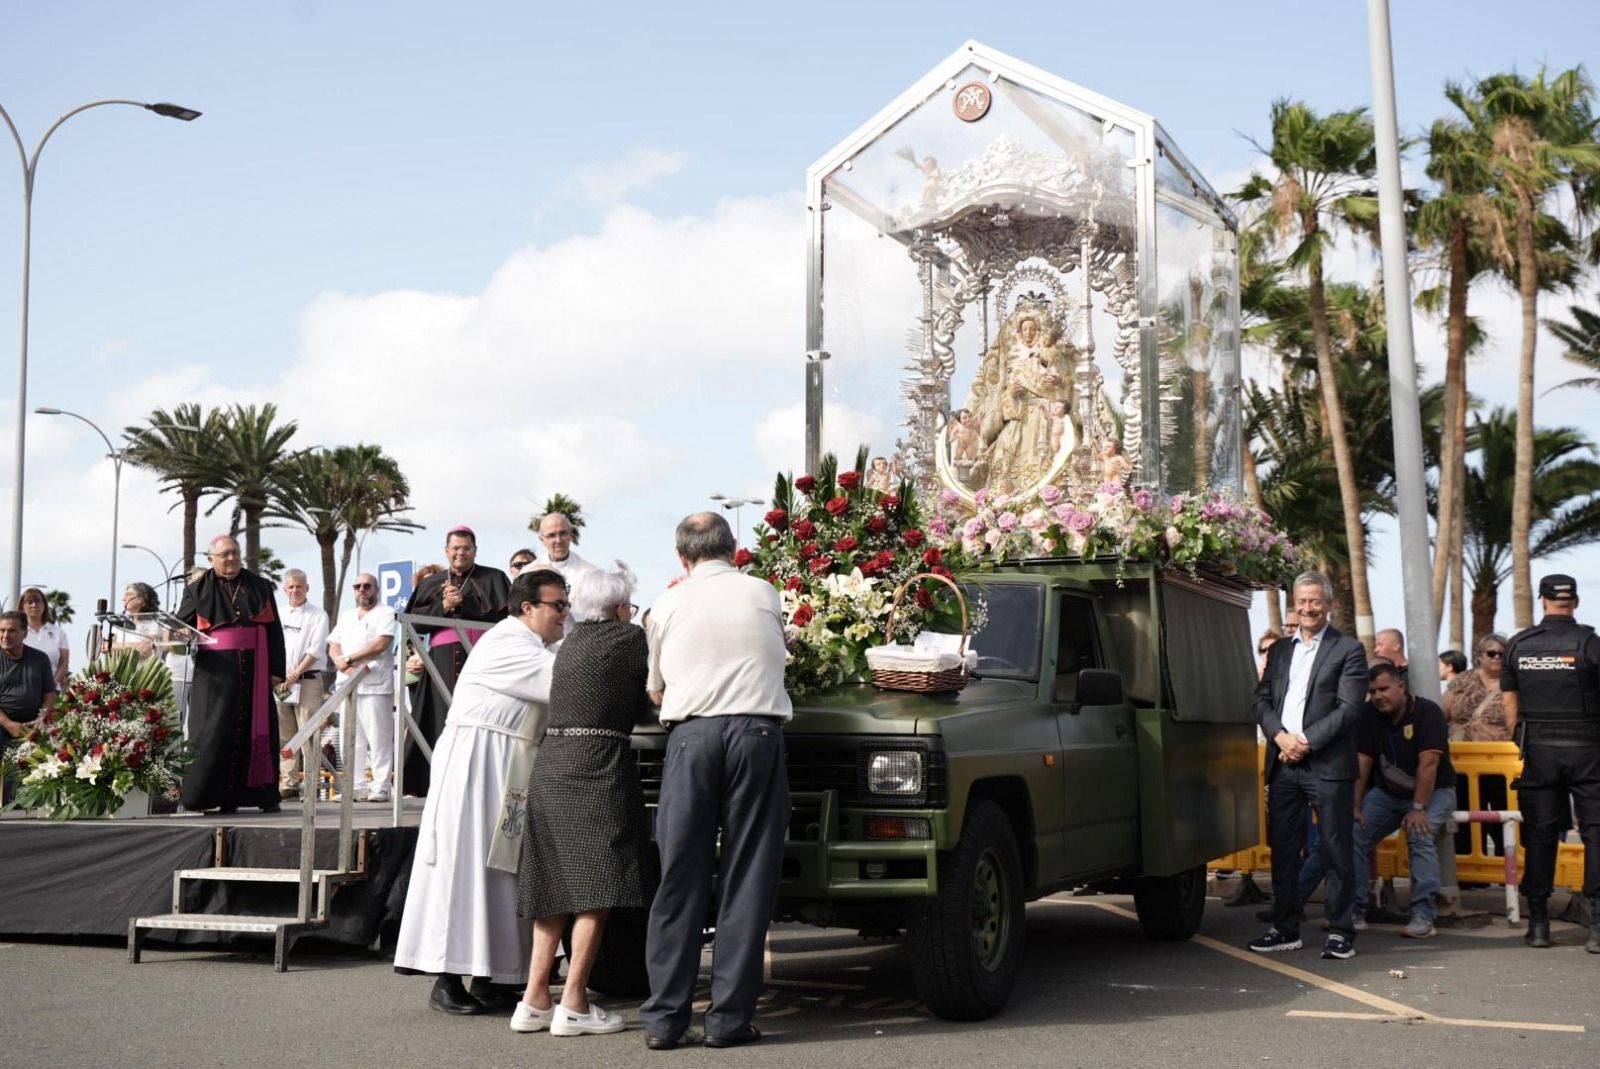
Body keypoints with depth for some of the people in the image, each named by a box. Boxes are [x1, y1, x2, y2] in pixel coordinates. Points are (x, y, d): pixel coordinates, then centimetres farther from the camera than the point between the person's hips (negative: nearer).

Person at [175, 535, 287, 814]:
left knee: (256, 727, 1)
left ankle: (263, 795, 6)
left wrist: (276, 670, 3)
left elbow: (274, 630, 10)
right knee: (214, 731, -5)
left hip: (253, 669, 2)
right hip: (216, 670, -1)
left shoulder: (259, 587, 11)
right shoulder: (199, 589, 8)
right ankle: (200, 794, 0)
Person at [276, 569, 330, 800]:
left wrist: (296, 673, -15)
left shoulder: (318, 616, 1)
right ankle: (288, 783, 11)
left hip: (308, 680, -5)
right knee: (284, 736, 6)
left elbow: (315, 650, -7)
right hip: (280, 682, 5)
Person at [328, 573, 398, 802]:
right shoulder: (346, 618, 23)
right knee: (351, 738, 5)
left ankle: (380, 787, -8)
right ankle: (355, 787, 8)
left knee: (378, 738, -8)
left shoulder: (385, 613, 3)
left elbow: (381, 643, -11)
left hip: (375, 685, -6)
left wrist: (348, 659, -9)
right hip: (348, 685, 6)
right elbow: (333, 648, 14)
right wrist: (345, 667, -7)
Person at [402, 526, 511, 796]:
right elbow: (414, 621, 11)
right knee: (445, 720, -4)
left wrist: (463, 602, -8)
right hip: (443, 661, 3)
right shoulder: (431, 584, 22)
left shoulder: (493, 579, 12)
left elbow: (502, 614, -3)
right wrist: (442, 607, -5)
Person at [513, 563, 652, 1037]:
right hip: (598, 767, -7)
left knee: (557, 887, 11)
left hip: (550, 766, 7)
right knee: (599, 888, -4)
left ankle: (535, 1000, 12)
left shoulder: (571, 644, 15)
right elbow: (649, 699, 6)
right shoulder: (630, 639, -3)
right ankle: (573, 1005, -6)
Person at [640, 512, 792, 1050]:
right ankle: (729, 1016, 4)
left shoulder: (668, 606, 10)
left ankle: (664, 1017, 6)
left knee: (680, 877, 5)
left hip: (690, 734, 1)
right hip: (756, 730, -1)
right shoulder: (763, 594, 10)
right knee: (748, 877, 3)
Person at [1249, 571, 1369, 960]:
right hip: (1283, 764, 5)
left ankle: (1340, 931, 5)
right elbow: (1263, 699, 11)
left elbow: (1348, 708, -8)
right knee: (1282, 849, 9)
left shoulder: (1348, 650, 0)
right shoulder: (1280, 650, 17)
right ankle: (1285, 928, 17)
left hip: (1327, 764, -5)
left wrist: (1306, 742, -13)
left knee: (1336, 850, -1)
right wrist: (1281, 736, -7)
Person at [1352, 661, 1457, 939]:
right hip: (1386, 793, 5)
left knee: (1419, 834, -31)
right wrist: (1355, 806, -9)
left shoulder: (1427, 713, -19)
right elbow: (1362, 762, -3)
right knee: (1353, 834, -11)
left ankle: (1423, 916, -26)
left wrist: (1418, 809, -29)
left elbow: (1428, 764, -25)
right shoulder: (1370, 717, -2)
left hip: (1432, 792, -5)